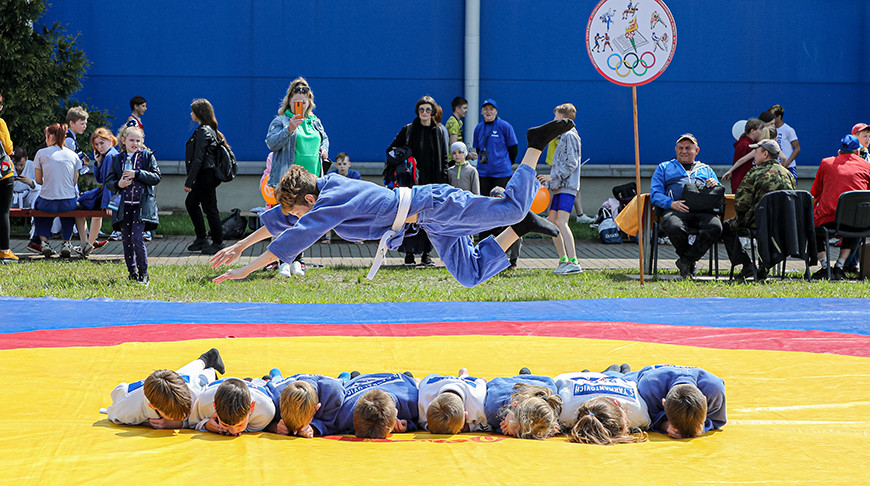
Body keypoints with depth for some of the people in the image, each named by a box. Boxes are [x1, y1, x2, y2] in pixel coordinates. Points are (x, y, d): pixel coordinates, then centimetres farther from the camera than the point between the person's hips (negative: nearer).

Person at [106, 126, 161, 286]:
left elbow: (156, 177, -5)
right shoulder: (117, 159, 10)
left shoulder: (148, 156, 2)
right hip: (124, 205, 4)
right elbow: (108, 181, 11)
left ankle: (143, 274, -3)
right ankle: (132, 273, 18)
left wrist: (137, 174, -16)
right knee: (127, 240, 7)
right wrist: (118, 184, -11)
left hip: (142, 205, -4)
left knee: (137, 238, -14)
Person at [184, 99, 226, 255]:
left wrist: (189, 182, -18)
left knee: (209, 208, -2)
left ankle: (218, 242, 6)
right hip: (206, 176, 10)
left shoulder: (203, 132, -17)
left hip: (206, 176, -10)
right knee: (191, 202, 18)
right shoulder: (210, 130, 13)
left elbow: (198, 159, -20)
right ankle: (201, 239, 23)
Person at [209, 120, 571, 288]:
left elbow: (295, 237, -28)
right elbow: (279, 219, 17)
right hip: (434, 224, 9)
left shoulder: (331, 203, -22)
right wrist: (240, 246, 16)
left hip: (433, 205, -9)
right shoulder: (327, 185, 5)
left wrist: (247, 269, -26)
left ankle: (536, 144, 8)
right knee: (470, 275, 14)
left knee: (512, 207, -8)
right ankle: (521, 227, 19)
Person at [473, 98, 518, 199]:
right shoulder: (479, 128, 8)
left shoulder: (505, 126, -6)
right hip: (483, 172, 5)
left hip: (501, 172, -4)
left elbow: (513, 149, 0)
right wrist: (484, 161, 14)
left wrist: (506, 163, 6)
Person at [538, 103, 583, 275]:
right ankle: (563, 260, 13)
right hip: (560, 187, 10)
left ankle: (573, 262, -24)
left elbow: (571, 164, -16)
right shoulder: (564, 136, 21)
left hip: (568, 186, -10)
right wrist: (548, 181, 20)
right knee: (552, 221, 9)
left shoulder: (570, 135, -8)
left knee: (561, 222, -19)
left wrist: (553, 176, -17)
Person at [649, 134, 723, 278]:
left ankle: (686, 260, -21)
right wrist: (672, 203, -9)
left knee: (715, 227, -35)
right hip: (675, 209, -2)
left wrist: (715, 185, 2)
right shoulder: (664, 168, 26)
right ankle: (690, 260, -10)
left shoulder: (706, 170, 34)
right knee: (675, 228, -39)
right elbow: (655, 194, 12)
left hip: (703, 210, 2)